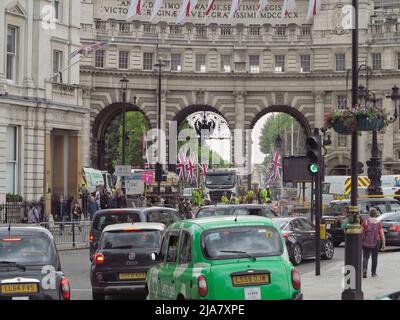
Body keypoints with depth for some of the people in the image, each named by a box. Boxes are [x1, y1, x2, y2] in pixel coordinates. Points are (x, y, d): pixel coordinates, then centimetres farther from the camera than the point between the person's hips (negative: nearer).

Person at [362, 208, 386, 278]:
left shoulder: (365, 222, -2)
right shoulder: (378, 223, 0)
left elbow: (361, 232, -4)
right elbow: (382, 235, 0)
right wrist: (383, 245, 6)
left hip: (366, 242, -1)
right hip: (376, 242, 1)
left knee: (365, 257, 1)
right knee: (374, 257, 14)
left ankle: (364, 269, -22)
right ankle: (373, 272, 19)